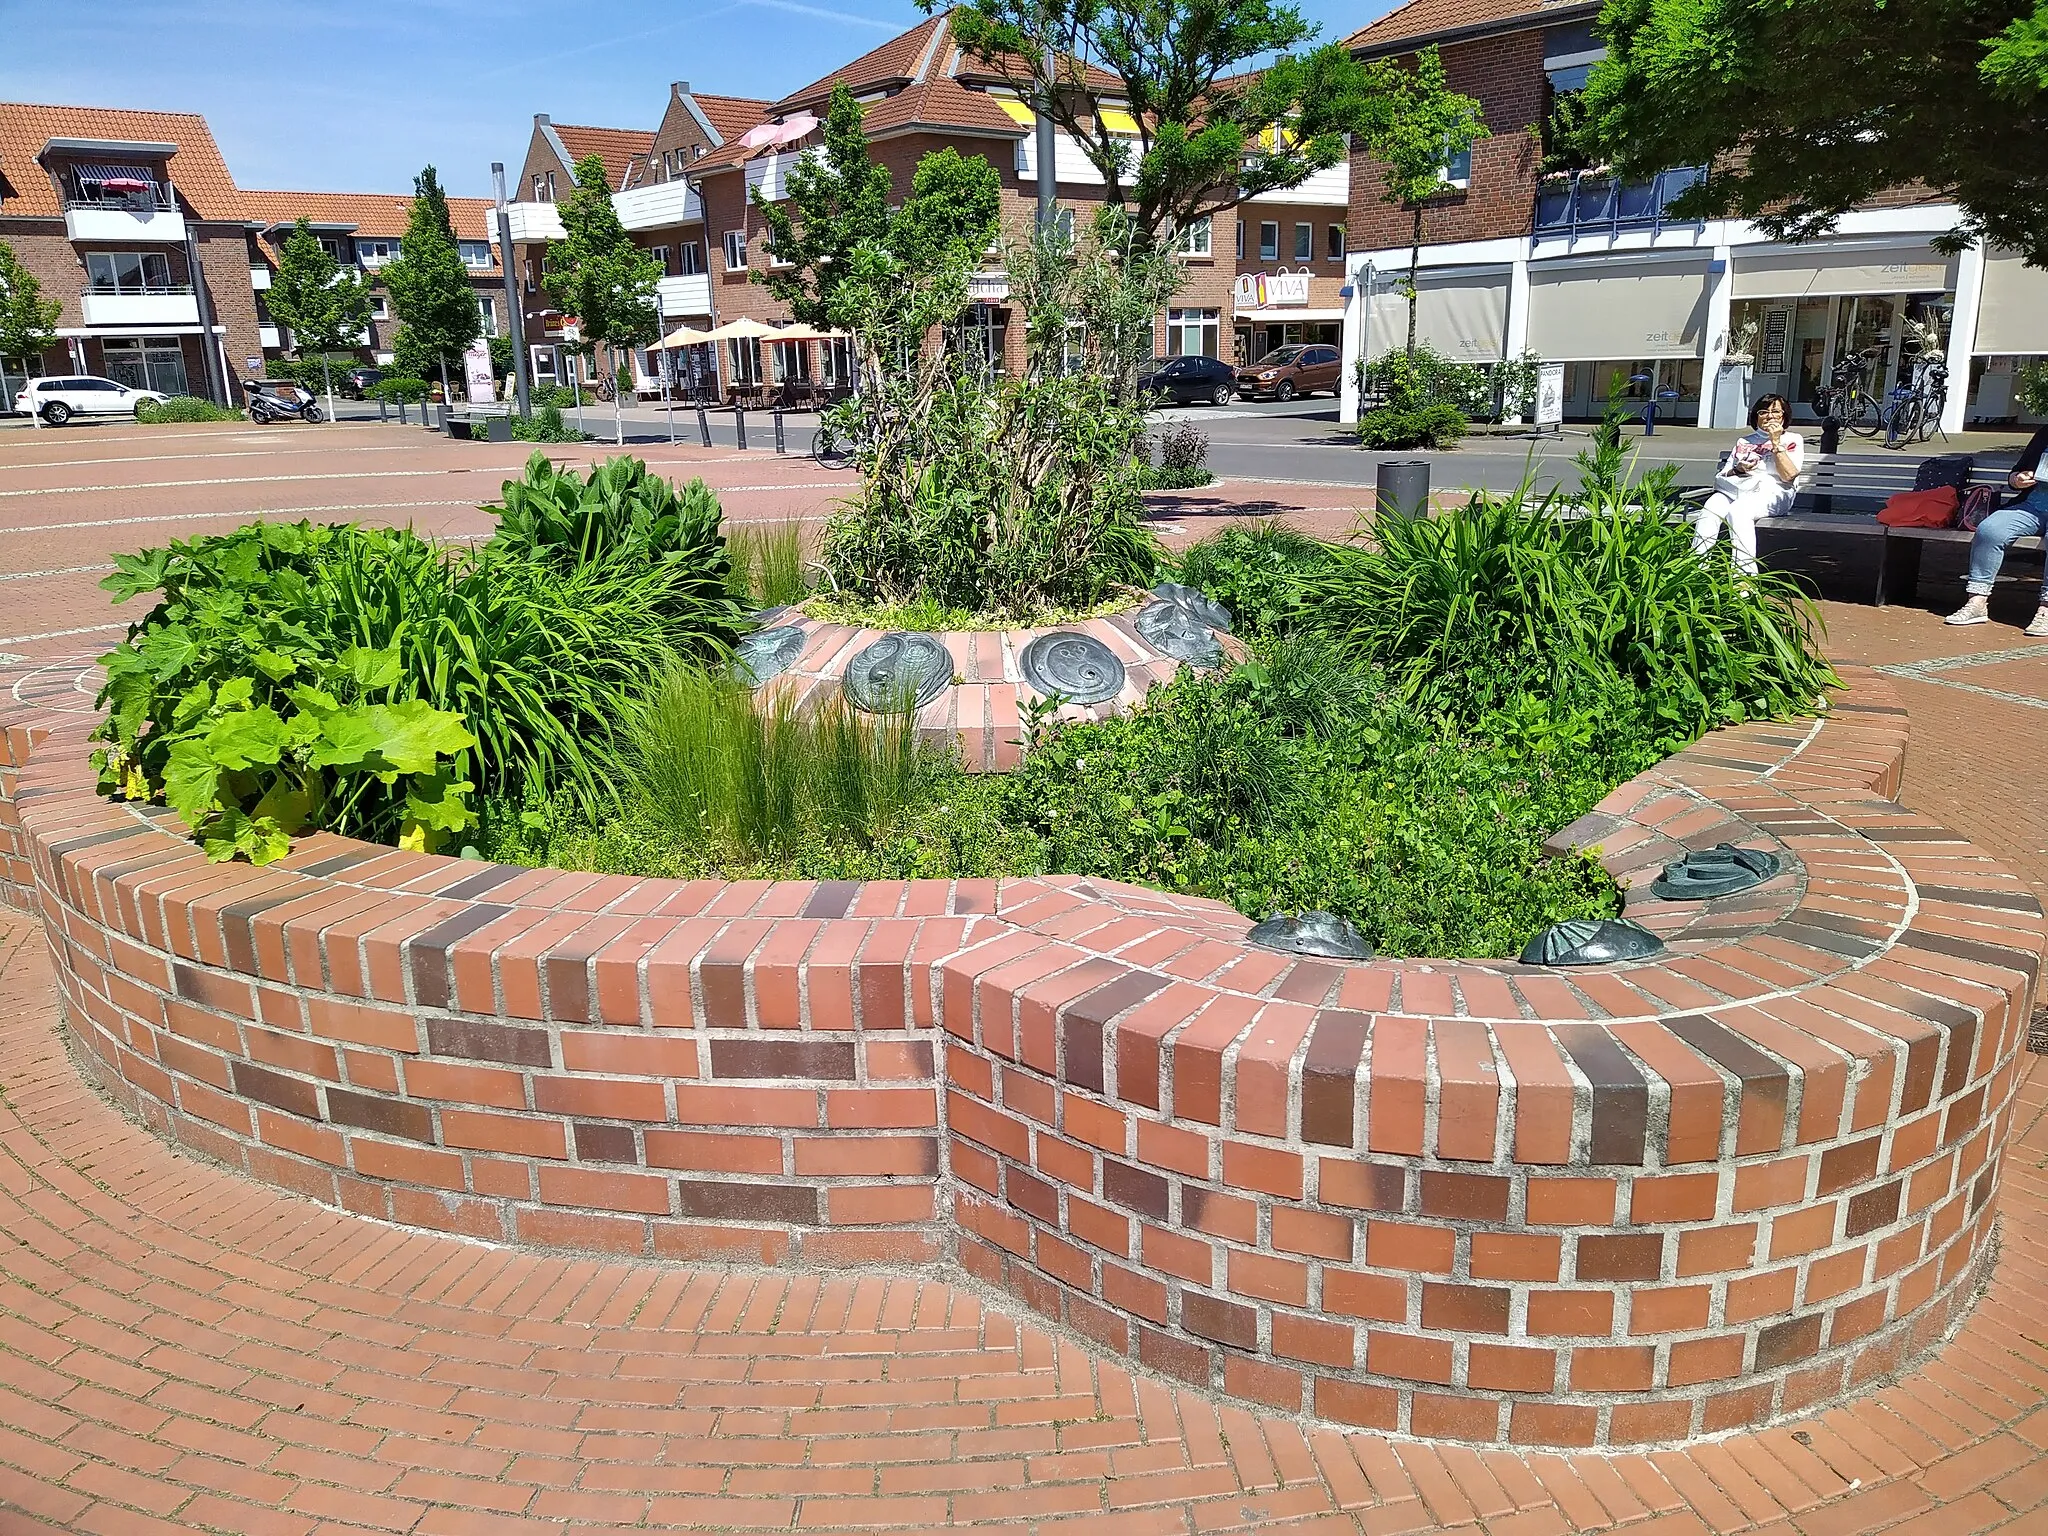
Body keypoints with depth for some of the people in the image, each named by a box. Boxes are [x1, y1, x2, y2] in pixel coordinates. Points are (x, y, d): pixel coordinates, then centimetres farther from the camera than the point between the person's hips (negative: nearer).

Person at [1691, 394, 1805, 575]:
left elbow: (1789, 475, 1)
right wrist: (1737, 469, 1)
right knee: (1708, 512, -32)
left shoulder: (1793, 440, 19)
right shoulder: (1743, 442, 31)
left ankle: (1745, 576, -44)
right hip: (1734, 488, 4)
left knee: (1738, 511, -39)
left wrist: (1776, 442, 0)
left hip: (1769, 491, -4)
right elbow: (1724, 474, 23)